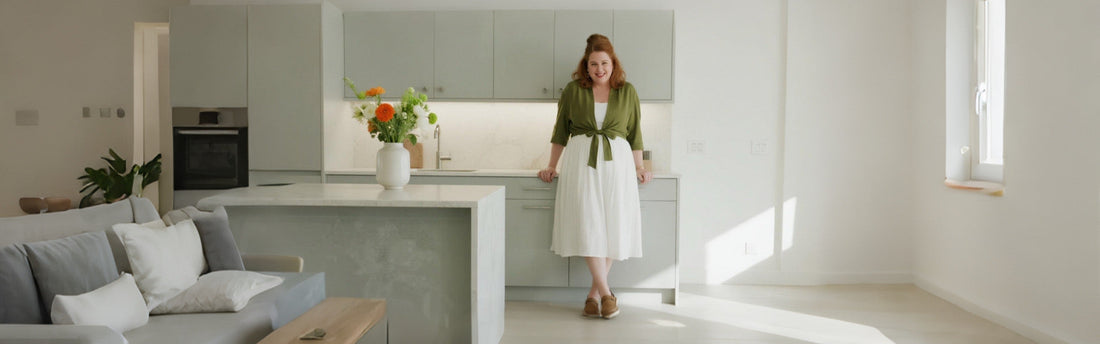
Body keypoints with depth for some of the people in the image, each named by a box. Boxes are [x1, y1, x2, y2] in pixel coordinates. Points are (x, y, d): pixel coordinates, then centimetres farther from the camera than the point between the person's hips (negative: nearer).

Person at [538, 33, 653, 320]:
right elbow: (561, 132, 13)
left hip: (617, 162, 1)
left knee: (613, 227, -2)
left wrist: (639, 168, 6)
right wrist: (551, 167, 10)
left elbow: (634, 134, 13)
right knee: (588, 225, -9)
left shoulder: (627, 92, 10)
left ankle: (594, 293, 7)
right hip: (580, 161, -1)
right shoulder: (573, 91, 8)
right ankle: (605, 292, -4)